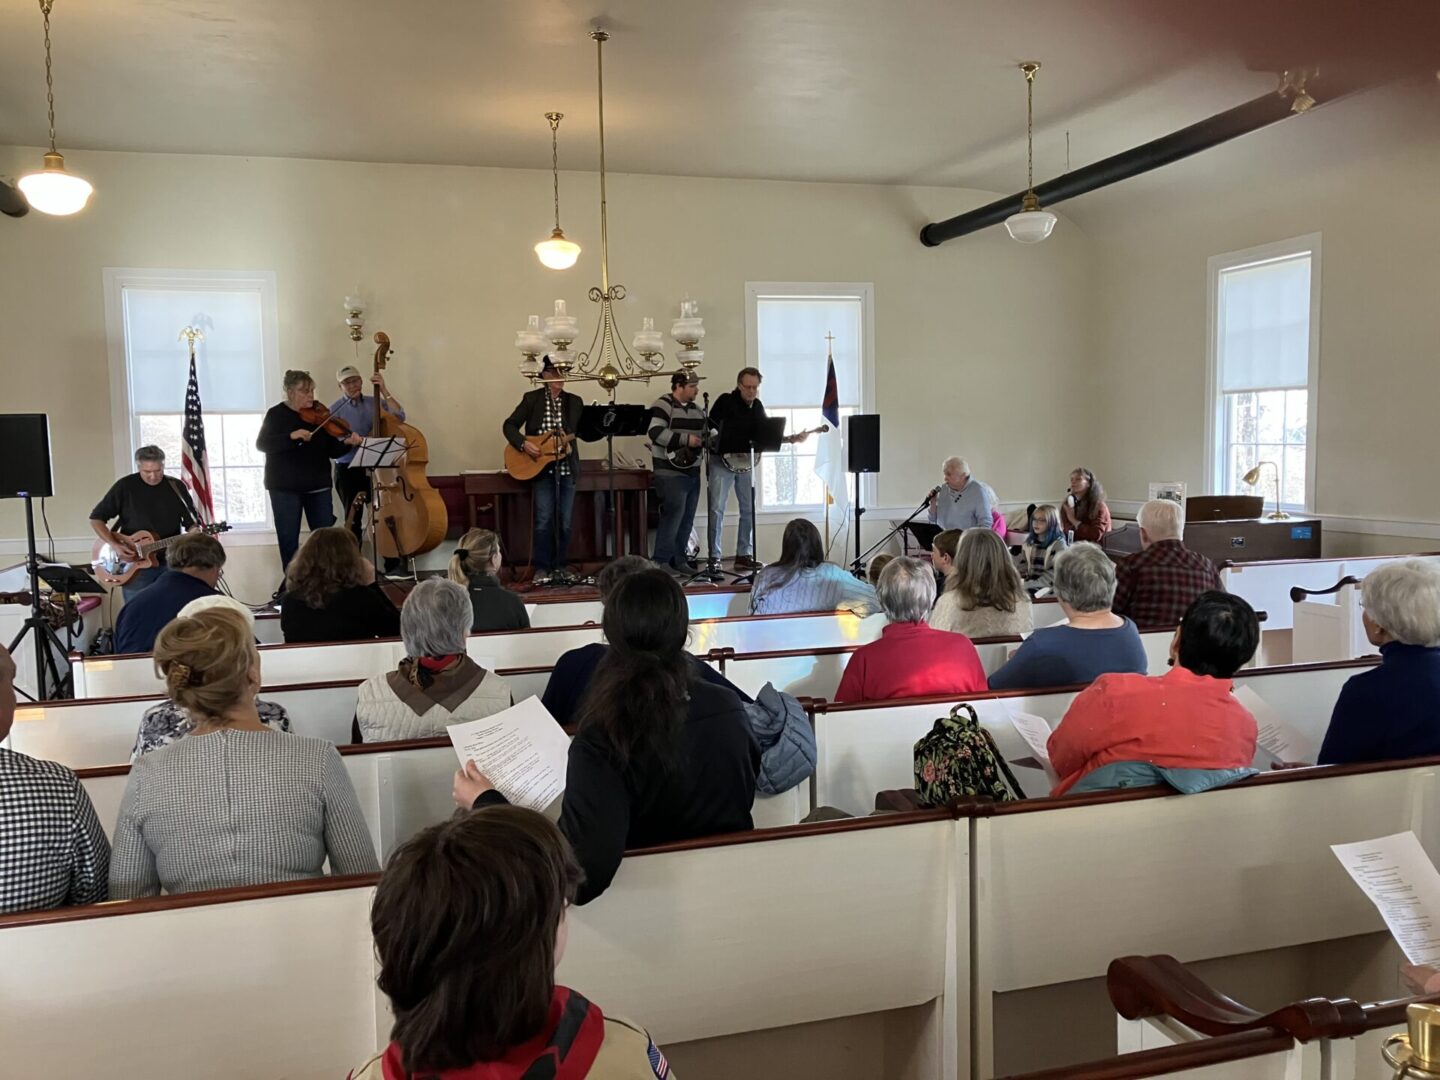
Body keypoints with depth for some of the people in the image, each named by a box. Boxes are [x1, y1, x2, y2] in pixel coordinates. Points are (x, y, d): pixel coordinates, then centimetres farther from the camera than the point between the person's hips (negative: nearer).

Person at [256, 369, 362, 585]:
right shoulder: (276, 414, -3)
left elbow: (332, 450, 3)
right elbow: (261, 444, -16)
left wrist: (346, 443, -18)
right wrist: (292, 436, -29)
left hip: (318, 485, 3)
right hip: (285, 487, -3)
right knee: (288, 538, 3)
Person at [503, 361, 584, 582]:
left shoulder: (574, 402, 9)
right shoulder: (532, 399, 1)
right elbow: (509, 425, -1)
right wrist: (524, 443, -16)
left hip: (567, 469, 3)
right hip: (541, 469, -3)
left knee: (564, 522, 5)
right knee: (544, 520, -6)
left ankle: (559, 567, 16)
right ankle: (541, 568, 3)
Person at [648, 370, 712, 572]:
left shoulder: (696, 409, 18)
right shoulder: (663, 406, -8)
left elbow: (707, 433, 28)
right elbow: (656, 432, -22)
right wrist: (686, 439, -23)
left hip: (692, 471, 9)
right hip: (671, 471, -9)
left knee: (687, 518, 9)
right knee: (674, 514, -14)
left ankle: (678, 560, 17)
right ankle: (661, 562, -8)